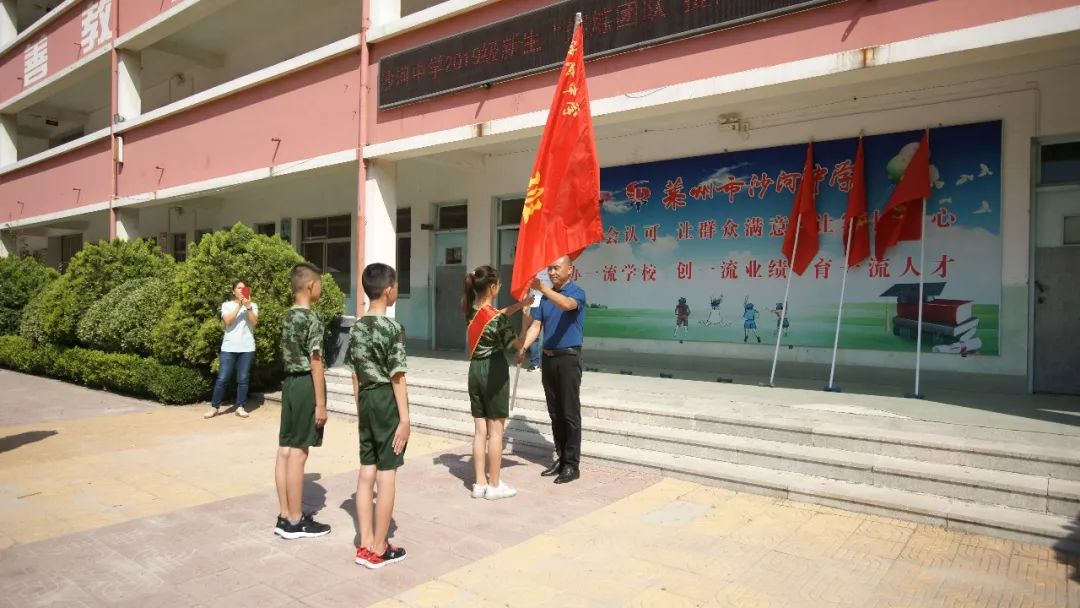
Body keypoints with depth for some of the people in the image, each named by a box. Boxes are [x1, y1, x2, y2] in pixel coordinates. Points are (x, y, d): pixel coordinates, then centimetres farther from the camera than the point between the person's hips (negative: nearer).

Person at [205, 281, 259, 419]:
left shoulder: (253, 305, 9)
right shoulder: (227, 305, 7)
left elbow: (254, 322, -6)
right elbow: (227, 320, -10)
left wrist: (248, 307, -18)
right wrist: (239, 305, -15)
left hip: (247, 348, 1)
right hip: (229, 347, -1)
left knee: (243, 379, 2)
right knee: (222, 378, -1)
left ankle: (240, 407, 10)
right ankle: (214, 407, 9)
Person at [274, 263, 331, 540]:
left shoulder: (289, 316, 12)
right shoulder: (312, 319, -15)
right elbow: (315, 364, -17)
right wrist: (320, 403, -15)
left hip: (290, 383, 9)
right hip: (305, 385, -9)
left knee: (285, 450, 10)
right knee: (298, 453, -4)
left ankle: (285, 516, 19)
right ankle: (296, 522, 5)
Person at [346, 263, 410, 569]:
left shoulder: (356, 327, 8)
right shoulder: (393, 327, -15)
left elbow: (355, 374, 12)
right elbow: (397, 377, -16)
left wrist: (360, 409, 20)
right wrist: (405, 418, -13)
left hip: (367, 401, 8)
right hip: (387, 402, -7)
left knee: (366, 473, 11)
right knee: (386, 475, 1)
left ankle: (366, 544, 19)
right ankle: (379, 549, 9)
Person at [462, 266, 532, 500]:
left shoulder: (471, 310, 2)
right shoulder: (496, 318, -19)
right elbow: (515, 345, -6)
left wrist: (521, 304, 17)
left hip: (475, 371, 7)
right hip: (494, 372, -7)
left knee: (480, 430, 12)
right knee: (496, 431, 3)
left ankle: (480, 483, 17)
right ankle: (494, 486, 10)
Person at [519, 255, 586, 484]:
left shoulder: (577, 292, -5)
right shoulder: (546, 297, 15)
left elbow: (567, 304, -29)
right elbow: (536, 325, 8)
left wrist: (542, 288, -40)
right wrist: (523, 348, -7)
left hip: (568, 357, -6)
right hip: (548, 358, 7)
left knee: (570, 413, -3)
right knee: (555, 413, 12)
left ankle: (572, 465, 3)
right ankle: (561, 458, 22)